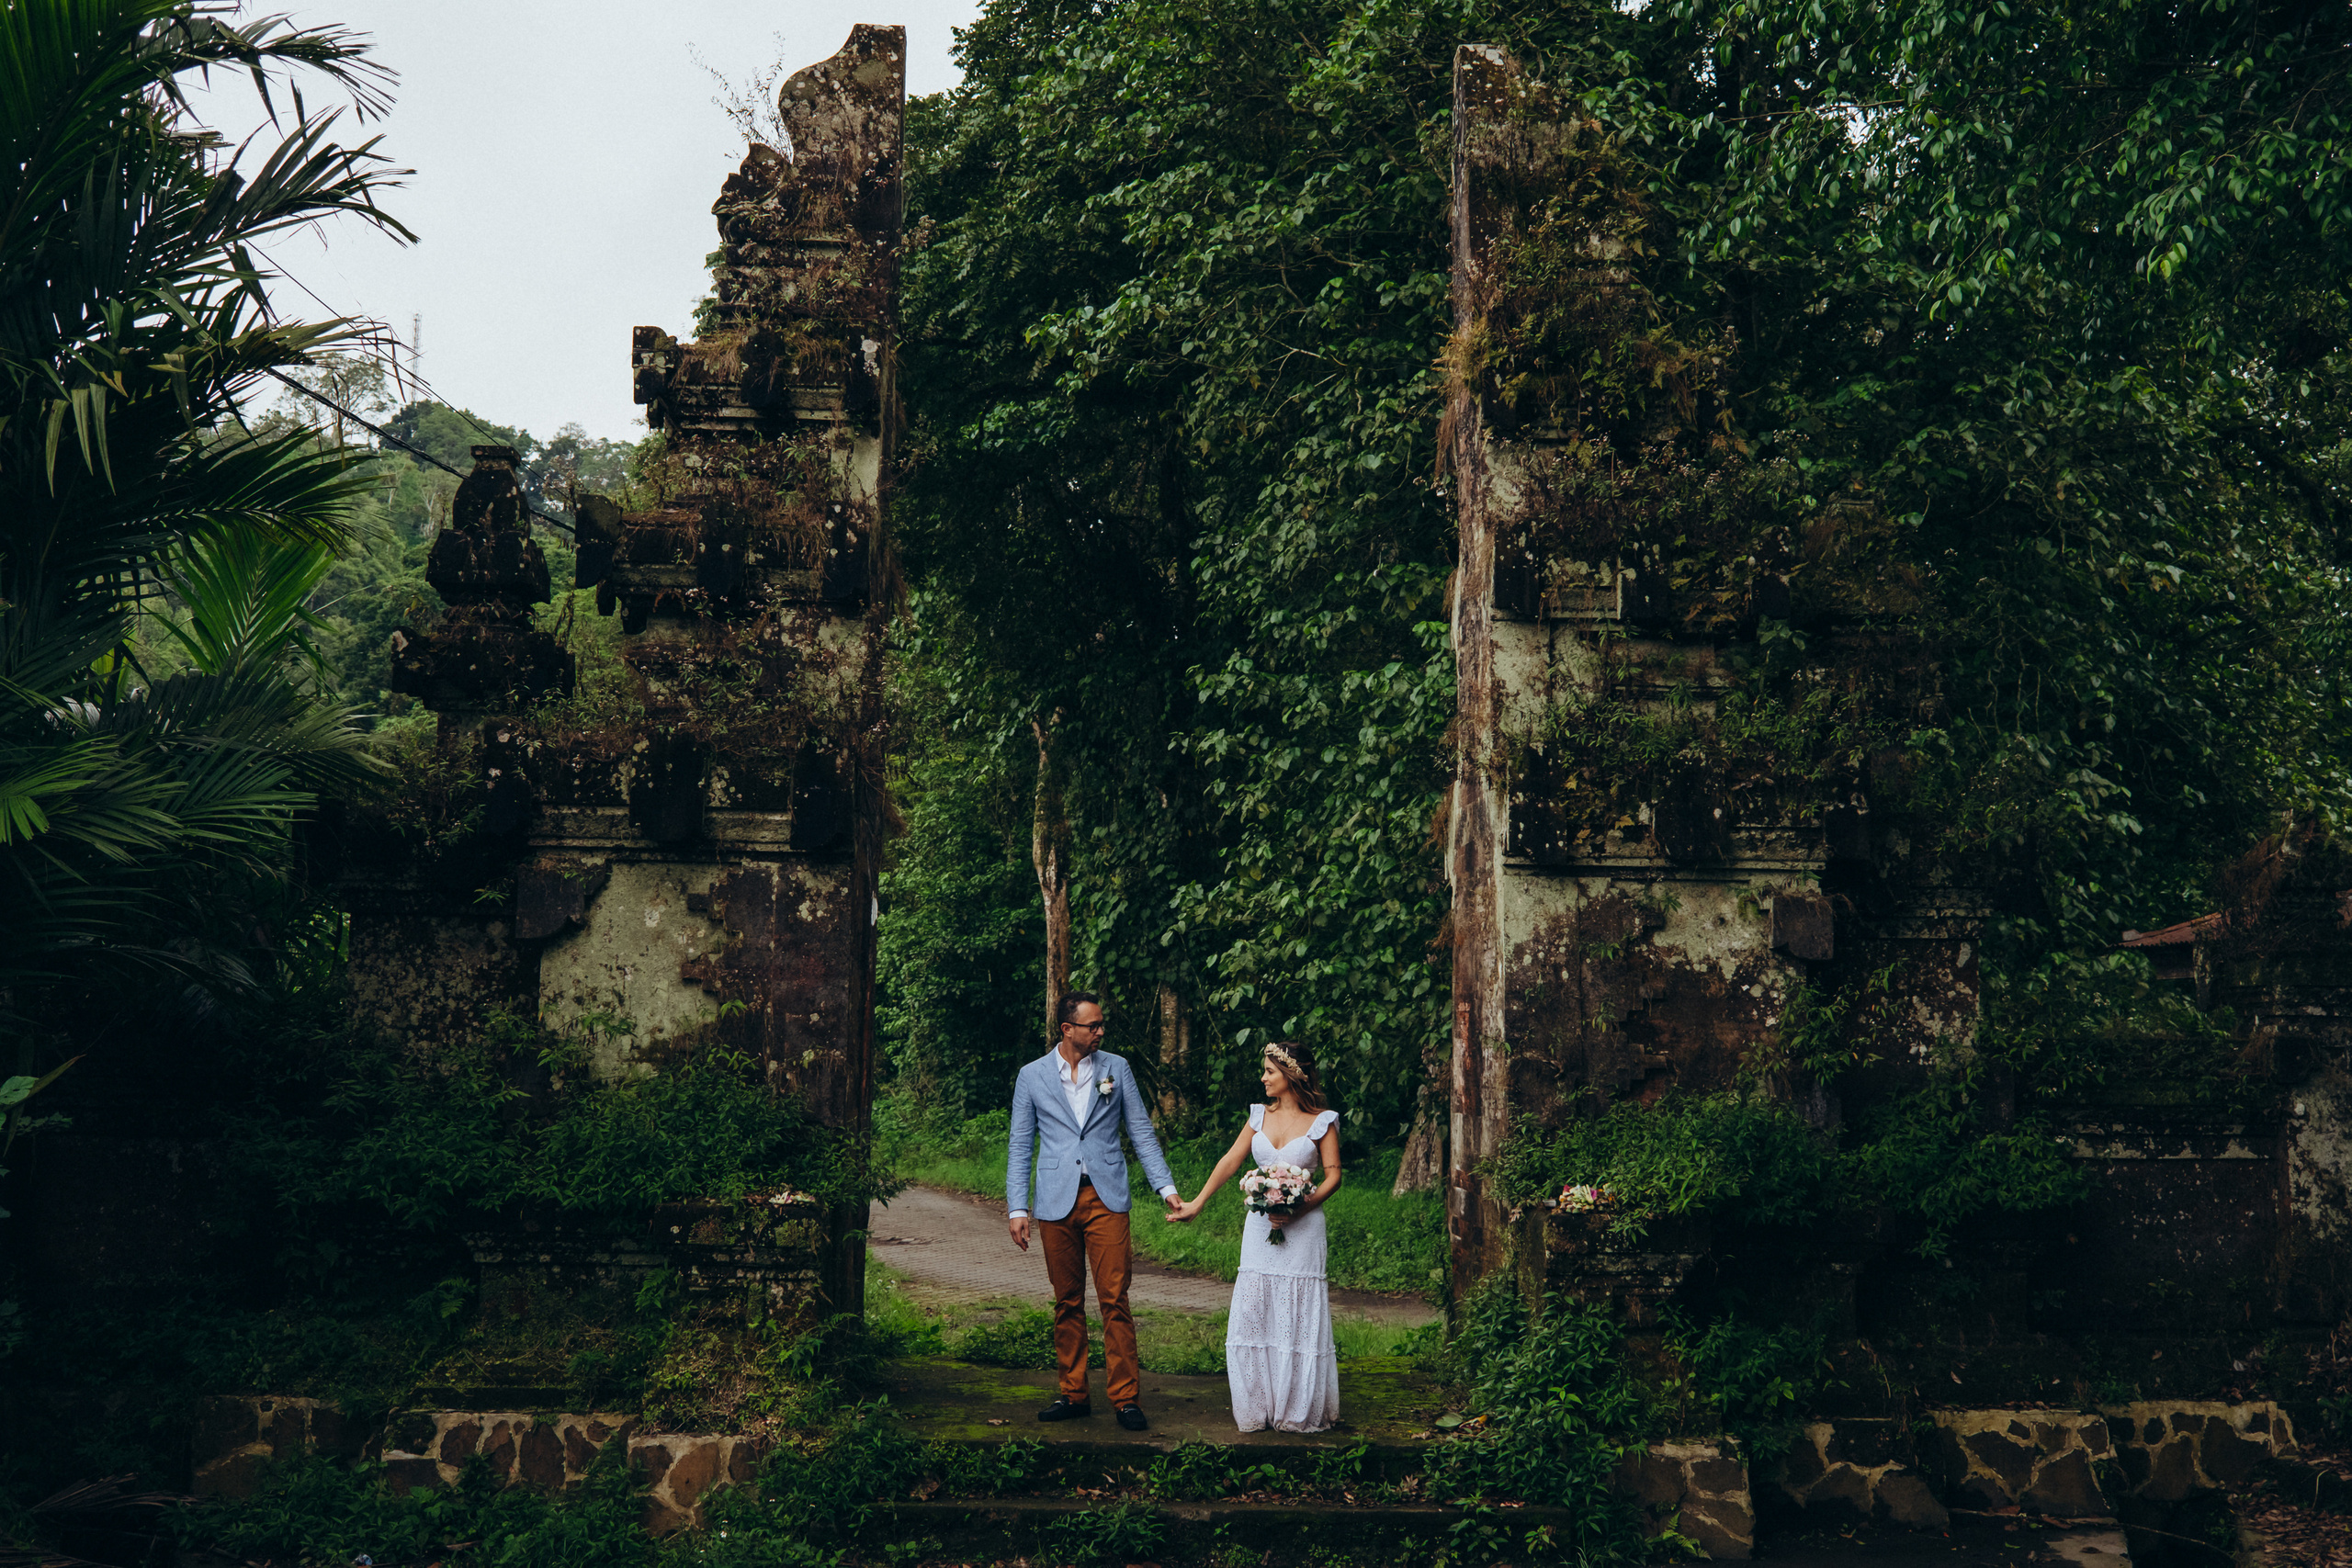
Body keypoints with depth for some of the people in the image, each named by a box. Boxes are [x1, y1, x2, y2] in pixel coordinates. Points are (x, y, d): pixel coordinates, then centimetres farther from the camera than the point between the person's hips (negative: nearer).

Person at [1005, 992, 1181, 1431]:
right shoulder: (1031, 1076, 6)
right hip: (1056, 1203, 1)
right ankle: (1073, 1394, 16)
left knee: (1115, 1300, -6)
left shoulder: (1116, 1068, 8)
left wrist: (1165, 1186, -1)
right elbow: (1020, 1146, 7)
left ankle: (1125, 1397, -3)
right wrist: (1016, 1209, 0)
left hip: (1106, 1198, -1)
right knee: (1067, 1303, 6)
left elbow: (1141, 1132, 9)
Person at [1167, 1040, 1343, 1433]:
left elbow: (1333, 1175, -6)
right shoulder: (1261, 1116, 9)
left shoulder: (1322, 1121, -3)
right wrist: (1197, 1203, 7)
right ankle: (1259, 1406, 11)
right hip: (1261, 1225, 4)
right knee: (1253, 1315, 2)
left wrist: (1300, 1209, -19)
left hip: (1301, 1227, -4)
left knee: (1299, 1318, -1)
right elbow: (1230, 1161, 10)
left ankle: (1299, 1411, 9)